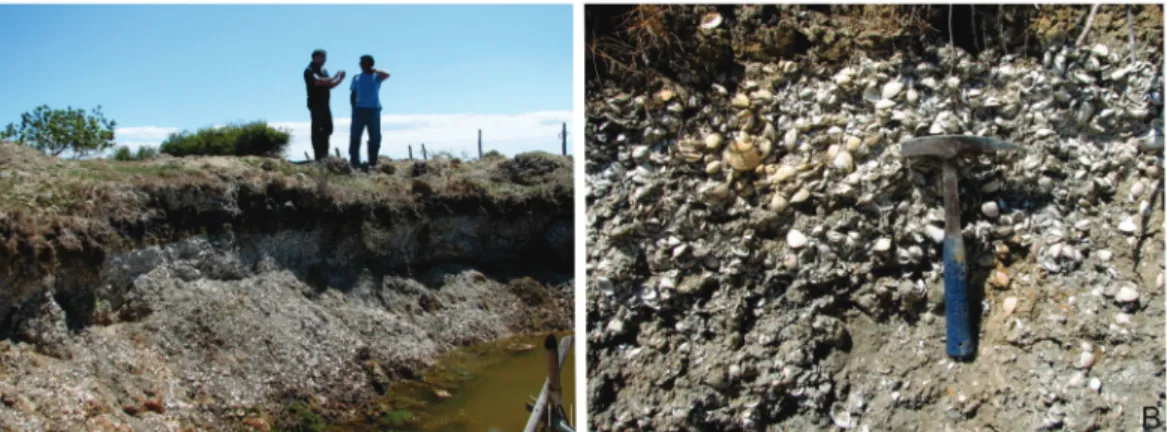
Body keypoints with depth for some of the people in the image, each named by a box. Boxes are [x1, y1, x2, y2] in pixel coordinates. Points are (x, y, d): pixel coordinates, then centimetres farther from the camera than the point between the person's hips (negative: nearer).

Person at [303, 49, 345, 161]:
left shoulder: (323, 71, 17)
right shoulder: (309, 71, -9)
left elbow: (329, 85, 20)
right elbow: (318, 81, -26)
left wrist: (340, 79, 5)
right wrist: (335, 78, -22)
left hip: (325, 104, 8)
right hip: (315, 104, -8)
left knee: (328, 128, 10)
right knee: (317, 129, -7)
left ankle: (324, 153, 19)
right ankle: (318, 156, -6)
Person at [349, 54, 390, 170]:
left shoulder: (376, 77, 6)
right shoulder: (356, 78, 14)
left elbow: (386, 75, -17)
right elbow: (353, 94, 13)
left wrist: (374, 70, -13)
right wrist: (353, 107, 3)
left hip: (374, 110, -1)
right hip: (359, 109, 2)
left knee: (375, 138, 1)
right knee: (355, 136, -2)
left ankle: (373, 163, 8)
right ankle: (354, 162, 1)